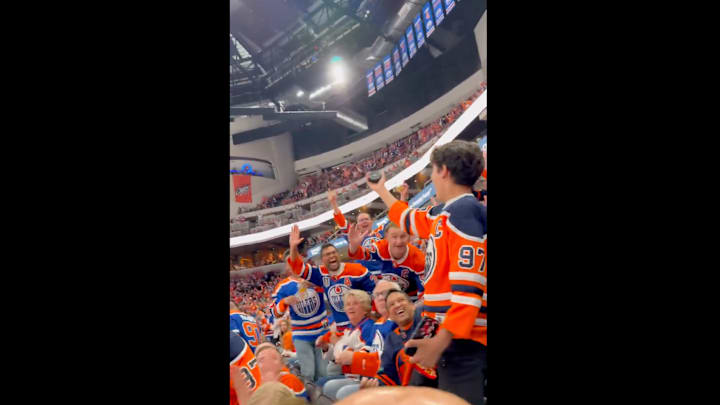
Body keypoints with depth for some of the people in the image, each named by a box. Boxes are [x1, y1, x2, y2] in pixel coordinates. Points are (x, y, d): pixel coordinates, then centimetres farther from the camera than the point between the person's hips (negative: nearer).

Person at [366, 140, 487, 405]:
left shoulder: (464, 211, -15)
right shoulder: (447, 212, 15)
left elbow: (469, 286, -23)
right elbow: (409, 218, 37)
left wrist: (441, 340, -29)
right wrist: (380, 190, 50)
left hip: (461, 338, -10)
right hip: (456, 333, 10)